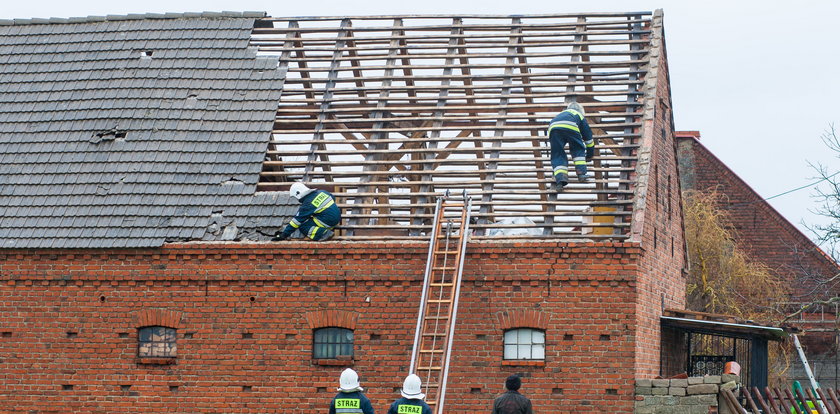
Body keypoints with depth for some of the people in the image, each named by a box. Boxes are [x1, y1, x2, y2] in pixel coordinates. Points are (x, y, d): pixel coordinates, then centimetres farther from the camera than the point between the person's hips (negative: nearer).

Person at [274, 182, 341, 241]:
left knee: (302, 227, -2)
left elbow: (296, 221, -12)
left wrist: (284, 235, -8)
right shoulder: (320, 192, 8)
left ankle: (323, 233, -18)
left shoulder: (307, 205, -12)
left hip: (329, 221, -8)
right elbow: (333, 198, 26)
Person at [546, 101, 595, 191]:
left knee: (557, 155, 9)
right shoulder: (580, 116, 37)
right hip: (570, 127, -2)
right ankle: (581, 173, 12)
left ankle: (560, 178, -12)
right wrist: (590, 155, 52)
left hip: (553, 127, 2)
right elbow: (588, 136, 41)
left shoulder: (561, 114, 47)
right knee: (578, 150, 21)